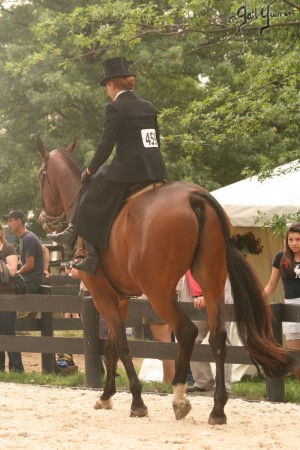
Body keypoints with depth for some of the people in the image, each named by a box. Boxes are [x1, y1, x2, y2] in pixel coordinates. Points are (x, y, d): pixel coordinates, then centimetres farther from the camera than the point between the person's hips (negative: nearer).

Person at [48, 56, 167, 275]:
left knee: (92, 202, 7)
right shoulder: (149, 107, 14)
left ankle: (92, 255, 5)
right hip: (155, 170, 8)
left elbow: (106, 145, -10)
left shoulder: (115, 108, -8)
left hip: (128, 169, -8)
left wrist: (90, 170, 4)